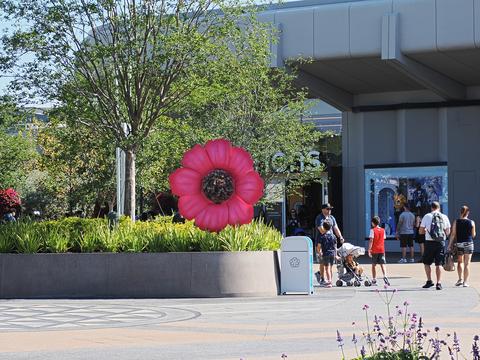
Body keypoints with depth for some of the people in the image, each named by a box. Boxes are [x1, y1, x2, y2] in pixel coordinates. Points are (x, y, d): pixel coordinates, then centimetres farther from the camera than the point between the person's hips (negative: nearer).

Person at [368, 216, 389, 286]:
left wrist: (369, 250, -11)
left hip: (374, 250, -3)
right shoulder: (383, 230, 6)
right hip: (382, 250, 3)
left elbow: (371, 240, -12)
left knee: (373, 265, 8)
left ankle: (374, 280, 11)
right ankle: (385, 276, -23)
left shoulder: (373, 230, -8)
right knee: (382, 264, 0)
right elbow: (384, 239, 13)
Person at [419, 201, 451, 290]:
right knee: (439, 264, 5)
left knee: (427, 263, 13)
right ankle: (439, 283, 0)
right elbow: (448, 232, 8)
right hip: (441, 242, 2)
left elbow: (421, 231, 0)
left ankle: (429, 281, 11)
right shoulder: (444, 217, 4)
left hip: (430, 242, -2)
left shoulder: (427, 216, -2)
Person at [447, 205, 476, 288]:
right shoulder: (471, 222, -3)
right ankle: (465, 282, 2)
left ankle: (460, 279, 3)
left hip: (459, 244, 1)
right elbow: (473, 235, 3)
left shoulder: (456, 222, -3)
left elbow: (453, 234, -4)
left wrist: (450, 245, 1)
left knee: (460, 262, 16)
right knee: (467, 263, 3)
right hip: (468, 244, -1)